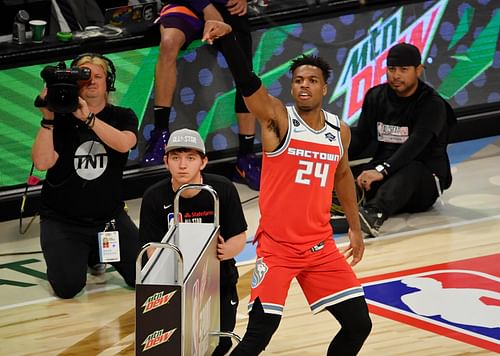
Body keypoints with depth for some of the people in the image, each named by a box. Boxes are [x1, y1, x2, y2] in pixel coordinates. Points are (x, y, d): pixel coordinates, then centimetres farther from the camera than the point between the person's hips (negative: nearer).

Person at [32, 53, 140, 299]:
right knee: (68, 287, -19)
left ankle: (100, 253, 21)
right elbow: (42, 163, -18)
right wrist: (47, 120, -26)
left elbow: (123, 143, -23)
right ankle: (80, 256, 18)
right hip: (62, 220, -2)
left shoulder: (122, 117, 2)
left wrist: (88, 118, -31)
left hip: (109, 217, 2)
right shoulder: (60, 120, -4)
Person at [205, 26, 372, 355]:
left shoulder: (340, 131, 6)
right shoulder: (278, 118, -9)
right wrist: (227, 35, -40)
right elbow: (246, 81, -25)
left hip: (321, 246, 5)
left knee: (359, 325, 4)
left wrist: (355, 228, 27)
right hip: (277, 246, -5)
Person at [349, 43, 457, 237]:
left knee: (409, 170, -41)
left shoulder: (432, 104, -11)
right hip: (385, 170, 6)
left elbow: (415, 145, -27)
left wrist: (382, 170, -42)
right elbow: (359, 137, 5)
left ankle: (373, 215, -68)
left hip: (424, 178, -6)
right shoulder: (376, 96, 8)